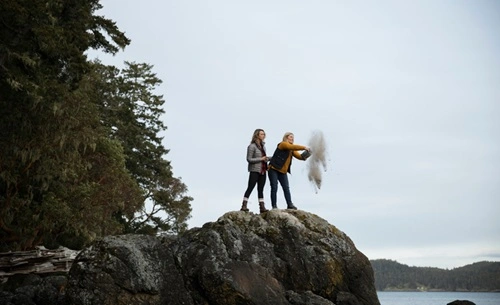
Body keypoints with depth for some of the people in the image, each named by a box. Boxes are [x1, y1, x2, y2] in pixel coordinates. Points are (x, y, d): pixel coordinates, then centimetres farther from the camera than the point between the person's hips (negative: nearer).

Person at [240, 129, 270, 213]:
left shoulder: (263, 146, 14)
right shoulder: (252, 146, -9)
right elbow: (249, 159, -13)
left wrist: (267, 158, 5)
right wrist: (261, 159, -15)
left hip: (262, 171, 7)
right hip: (255, 171, -7)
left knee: (260, 189, 8)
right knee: (250, 188, -8)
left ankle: (262, 207, 9)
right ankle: (244, 206, -6)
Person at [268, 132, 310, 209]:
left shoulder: (292, 150, 15)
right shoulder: (283, 144, -9)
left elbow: (298, 156, 3)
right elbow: (293, 147, -26)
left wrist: (304, 156, -18)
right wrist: (304, 147, -30)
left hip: (283, 171, 7)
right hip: (273, 170, -7)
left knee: (286, 188, -2)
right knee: (274, 188, -5)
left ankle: (290, 205, -4)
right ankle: (274, 206, -2)